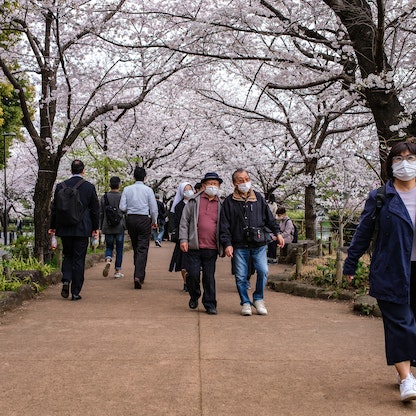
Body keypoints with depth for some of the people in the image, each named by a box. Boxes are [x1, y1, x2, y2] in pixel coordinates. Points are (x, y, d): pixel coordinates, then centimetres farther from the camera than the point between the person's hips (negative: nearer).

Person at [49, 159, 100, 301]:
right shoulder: (89, 187, -4)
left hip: (65, 229, 2)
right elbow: (95, 209, 0)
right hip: (82, 229, -2)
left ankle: (66, 281, -2)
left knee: (67, 256, 19)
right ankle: (75, 292, 5)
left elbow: (54, 208, 6)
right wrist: (95, 228, 10)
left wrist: (53, 226, 15)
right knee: (79, 259, 3)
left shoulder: (60, 186, 1)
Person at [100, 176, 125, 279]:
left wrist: (101, 226, 12)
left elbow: (100, 213, 4)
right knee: (119, 249, 8)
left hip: (107, 227, 2)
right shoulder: (122, 197, -6)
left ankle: (108, 261, -14)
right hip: (120, 227, -2)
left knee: (109, 247, 15)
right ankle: (117, 271, 10)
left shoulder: (104, 197, 1)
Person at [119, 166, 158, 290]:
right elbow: (154, 208, -3)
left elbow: (122, 208, -1)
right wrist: (154, 221, 12)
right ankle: (138, 276, -18)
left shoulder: (127, 189, 2)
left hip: (130, 219, 3)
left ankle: (140, 275, 24)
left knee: (135, 248, 15)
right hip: (144, 219, -3)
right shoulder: (148, 190, -4)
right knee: (143, 249, -4)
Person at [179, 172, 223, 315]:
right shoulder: (194, 201, 5)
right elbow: (184, 221, 3)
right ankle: (194, 297, 26)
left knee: (209, 277, 5)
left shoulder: (220, 205, 11)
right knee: (193, 274, 1)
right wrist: (183, 239, -5)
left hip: (211, 248, 1)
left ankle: (210, 304, 14)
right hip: (194, 246, -1)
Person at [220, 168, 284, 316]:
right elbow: (224, 225, 1)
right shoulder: (229, 201, 4)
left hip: (259, 244, 1)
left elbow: (269, 218, 17)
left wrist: (277, 233, 7)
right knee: (241, 276, 1)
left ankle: (258, 299, 10)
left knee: (263, 271, -10)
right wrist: (227, 244, -7)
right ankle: (245, 303, 17)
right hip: (239, 246, -1)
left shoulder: (258, 198, 11)